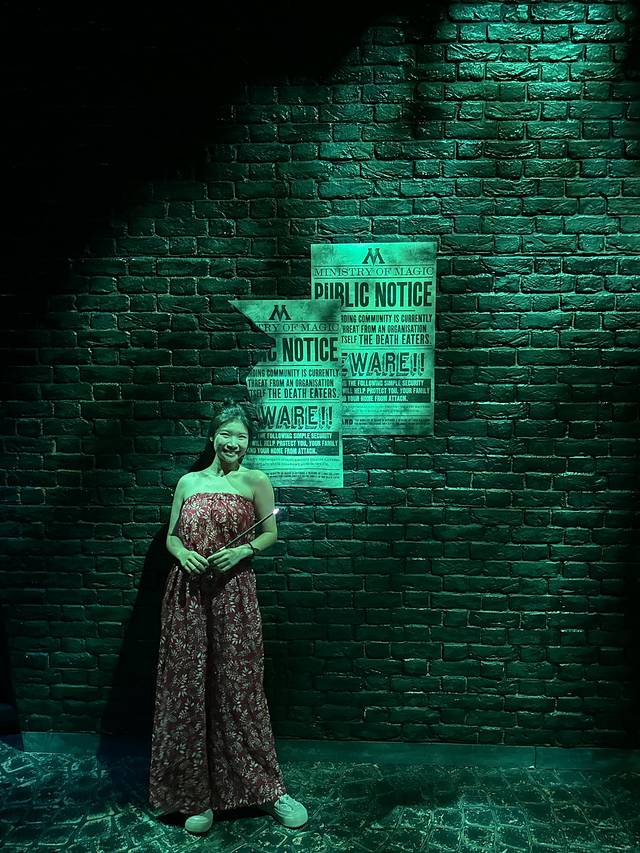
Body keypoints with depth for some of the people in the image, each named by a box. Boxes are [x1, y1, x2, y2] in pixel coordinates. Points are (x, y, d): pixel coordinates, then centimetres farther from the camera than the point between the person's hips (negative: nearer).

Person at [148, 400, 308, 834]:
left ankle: (267, 788, 21)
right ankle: (197, 795, 24)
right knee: (187, 688, 7)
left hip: (233, 592, -3)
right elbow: (171, 535, 13)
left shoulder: (255, 481, 1)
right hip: (187, 593, 3)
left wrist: (242, 550, -13)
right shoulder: (189, 482, 10)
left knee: (239, 686, 3)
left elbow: (270, 532, 4)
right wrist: (183, 553, -8)